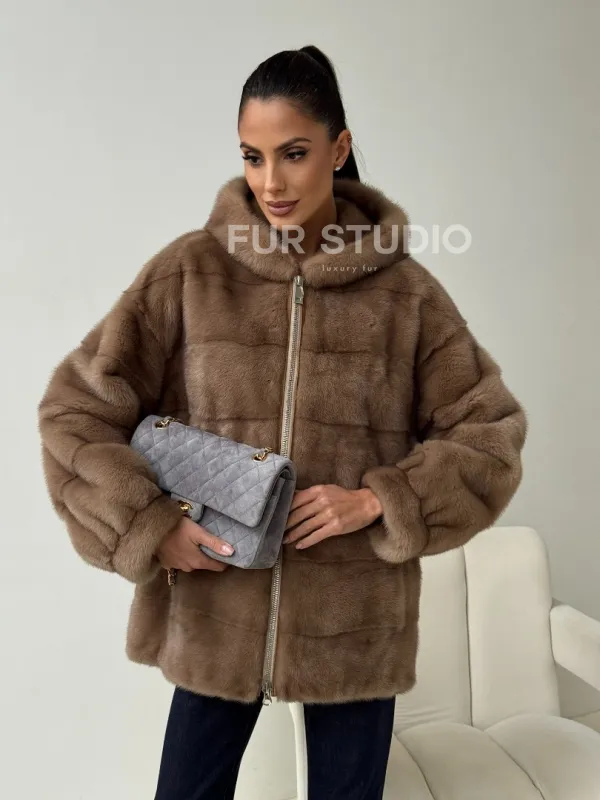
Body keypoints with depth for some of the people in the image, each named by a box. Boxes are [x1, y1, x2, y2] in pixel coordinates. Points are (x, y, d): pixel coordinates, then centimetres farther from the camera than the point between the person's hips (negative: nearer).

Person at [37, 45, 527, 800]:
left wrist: (379, 500, -13)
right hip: (215, 614, 0)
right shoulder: (189, 271, -5)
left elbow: (490, 434, 0)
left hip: (355, 623, 1)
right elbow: (74, 410, -3)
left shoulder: (405, 290, -4)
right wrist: (150, 528, -13)